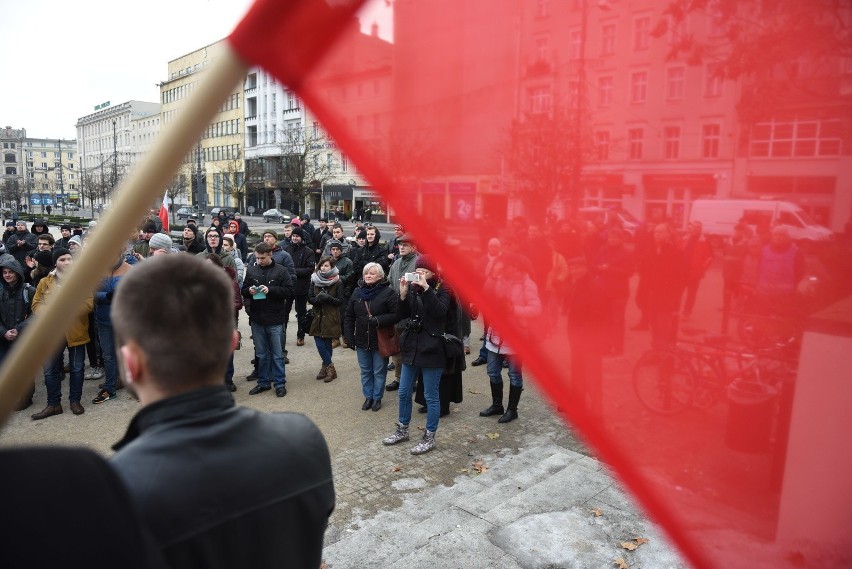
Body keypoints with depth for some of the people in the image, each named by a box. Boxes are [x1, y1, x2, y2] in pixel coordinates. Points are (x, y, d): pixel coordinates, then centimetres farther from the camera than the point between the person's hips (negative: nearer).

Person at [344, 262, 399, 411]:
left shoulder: (388, 292, -11)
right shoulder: (357, 292, 4)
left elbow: (396, 314, -14)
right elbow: (349, 317, 8)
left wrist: (379, 321, -24)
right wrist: (349, 338, 2)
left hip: (380, 340, -4)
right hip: (362, 340, 4)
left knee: (379, 371, 9)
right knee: (365, 371, 15)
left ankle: (377, 398, 25)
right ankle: (368, 397, 30)